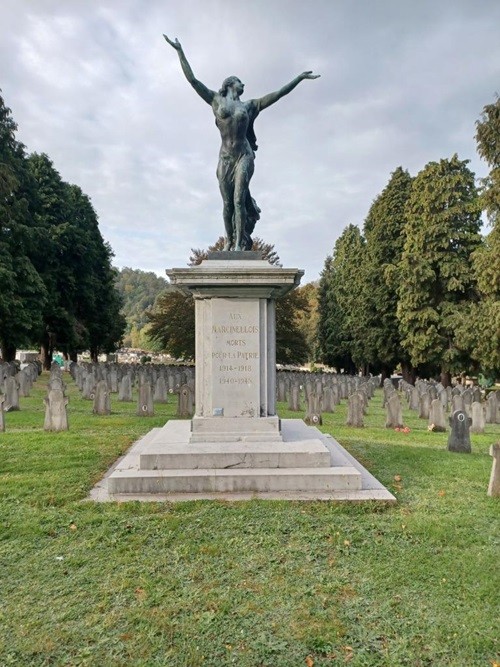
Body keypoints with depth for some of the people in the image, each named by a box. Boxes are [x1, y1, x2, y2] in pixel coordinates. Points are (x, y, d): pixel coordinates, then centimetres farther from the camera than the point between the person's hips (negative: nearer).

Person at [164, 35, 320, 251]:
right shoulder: (216, 100, 14)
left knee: (239, 200, -12)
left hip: (243, 156, 0)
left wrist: (299, 78, 17)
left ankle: (240, 243, -16)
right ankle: (229, 242, 2)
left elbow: (279, 93, 17)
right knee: (227, 203, -3)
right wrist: (180, 51, 11)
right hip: (225, 158, 0)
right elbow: (192, 79, 12)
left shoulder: (249, 105, 16)